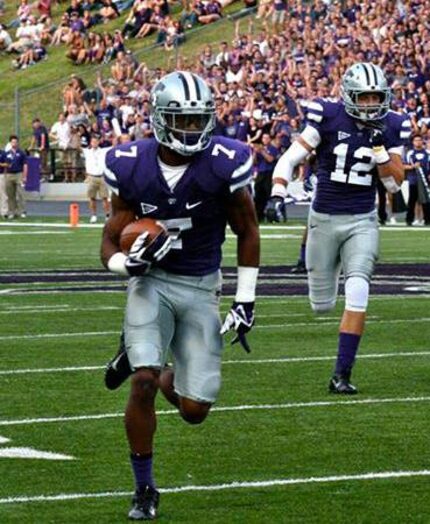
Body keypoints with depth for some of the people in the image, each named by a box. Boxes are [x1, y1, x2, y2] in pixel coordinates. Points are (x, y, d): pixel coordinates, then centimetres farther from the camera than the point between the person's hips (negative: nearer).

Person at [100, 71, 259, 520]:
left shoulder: (224, 165, -12)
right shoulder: (131, 167, -9)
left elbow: (247, 234, 2)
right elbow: (111, 244, -1)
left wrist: (246, 299, 0)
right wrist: (127, 262, -24)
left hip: (200, 286, 0)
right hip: (151, 281, 0)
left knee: (194, 411, -2)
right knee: (142, 382, -20)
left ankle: (166, 377, 35)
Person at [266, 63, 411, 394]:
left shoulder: (391, 127, -2)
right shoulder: (328, 118, -9)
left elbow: (394, 184, -2)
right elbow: (291, 159, -7)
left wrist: (379, 146, -15)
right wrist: (278, 194, -21)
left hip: (362, 222, 1)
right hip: (324, 219, -1)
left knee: (357, 296, -18)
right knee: (323, 306, 8)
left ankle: (342, 375, -11)